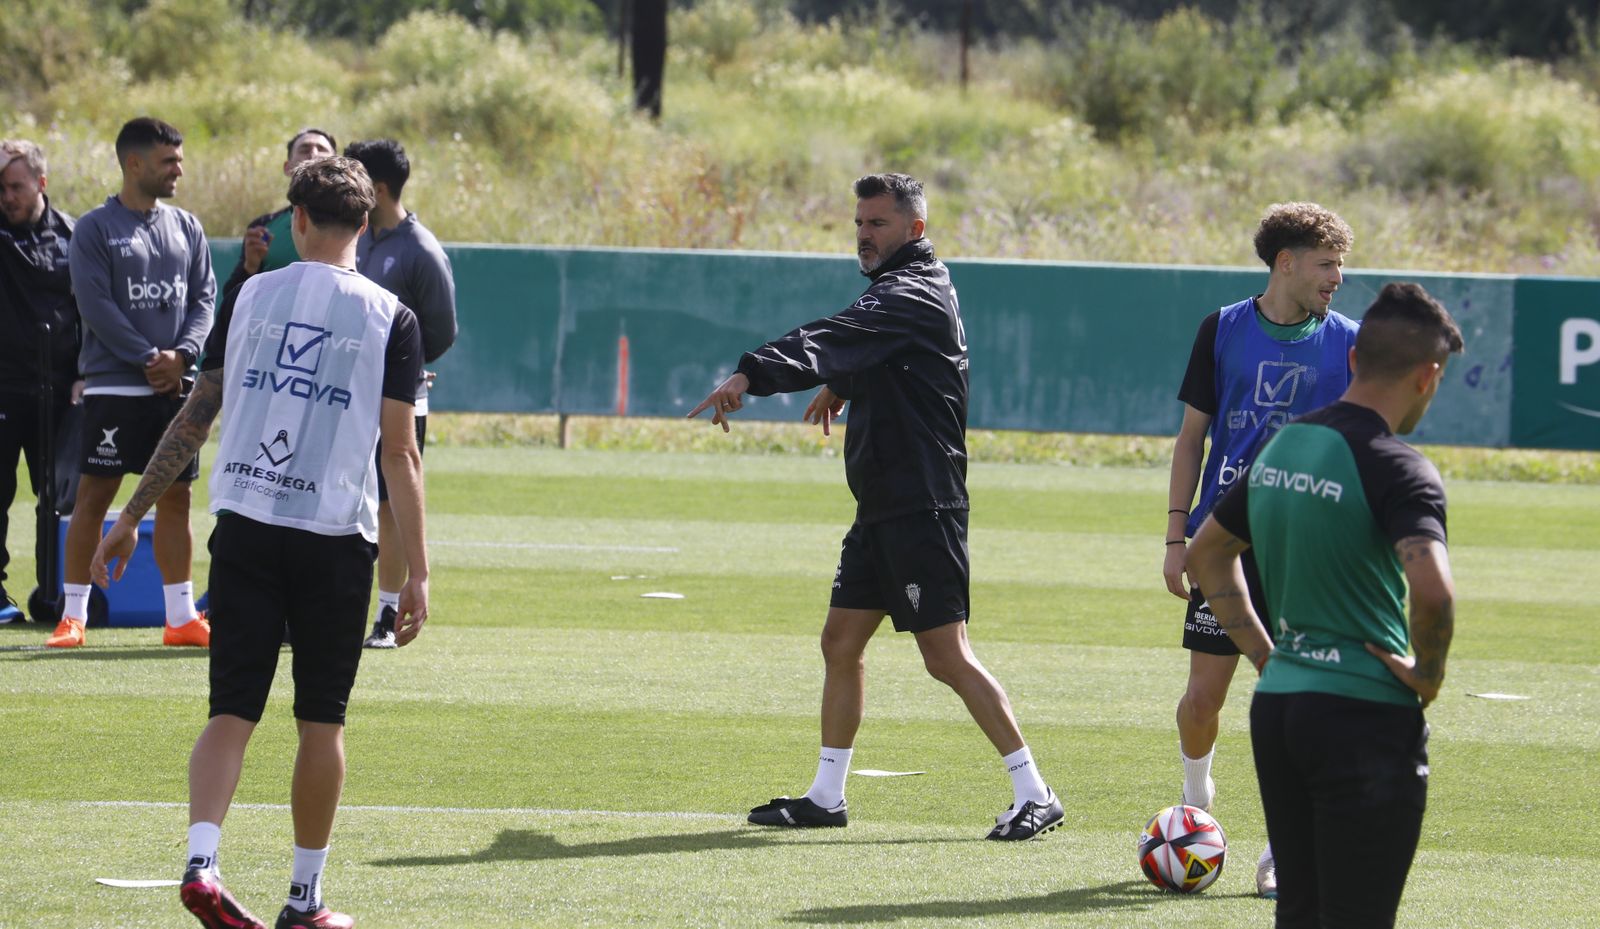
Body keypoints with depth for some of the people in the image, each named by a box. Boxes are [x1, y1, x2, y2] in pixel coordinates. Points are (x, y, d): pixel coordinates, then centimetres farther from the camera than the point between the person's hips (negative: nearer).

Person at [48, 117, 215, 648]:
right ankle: (73, 614, 2)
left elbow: (204, 298, 9)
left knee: (175, 496, 6)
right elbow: (95, 305, -10)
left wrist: (181, 355, -9)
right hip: (113, 385, -5)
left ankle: (181, 617, 10)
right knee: (94, 494, -3)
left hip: (175, 386, 5)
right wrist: (148, 360, -15)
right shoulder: (95, 229, -3)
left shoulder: (187, 228, 12)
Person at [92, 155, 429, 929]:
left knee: (231, 712, 2)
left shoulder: (249, 296, 6)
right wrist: (416, 572, -4)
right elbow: (399, 451, -5)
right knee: (322, 721, 8)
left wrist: (131, 518, 13)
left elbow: (196, 415, 7)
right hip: (334, 537, -2)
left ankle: (201, 861, -19)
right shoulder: (389, 318, -1)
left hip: (243, 524, 2)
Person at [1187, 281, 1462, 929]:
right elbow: (1432, 589, -30)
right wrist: (1427, 675, -12)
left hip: (1276, 703, 8)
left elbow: (1207, 554, 25)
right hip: (1365, 716, -8)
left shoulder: (1281, 446, 11)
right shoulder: (1395, 468, -14)